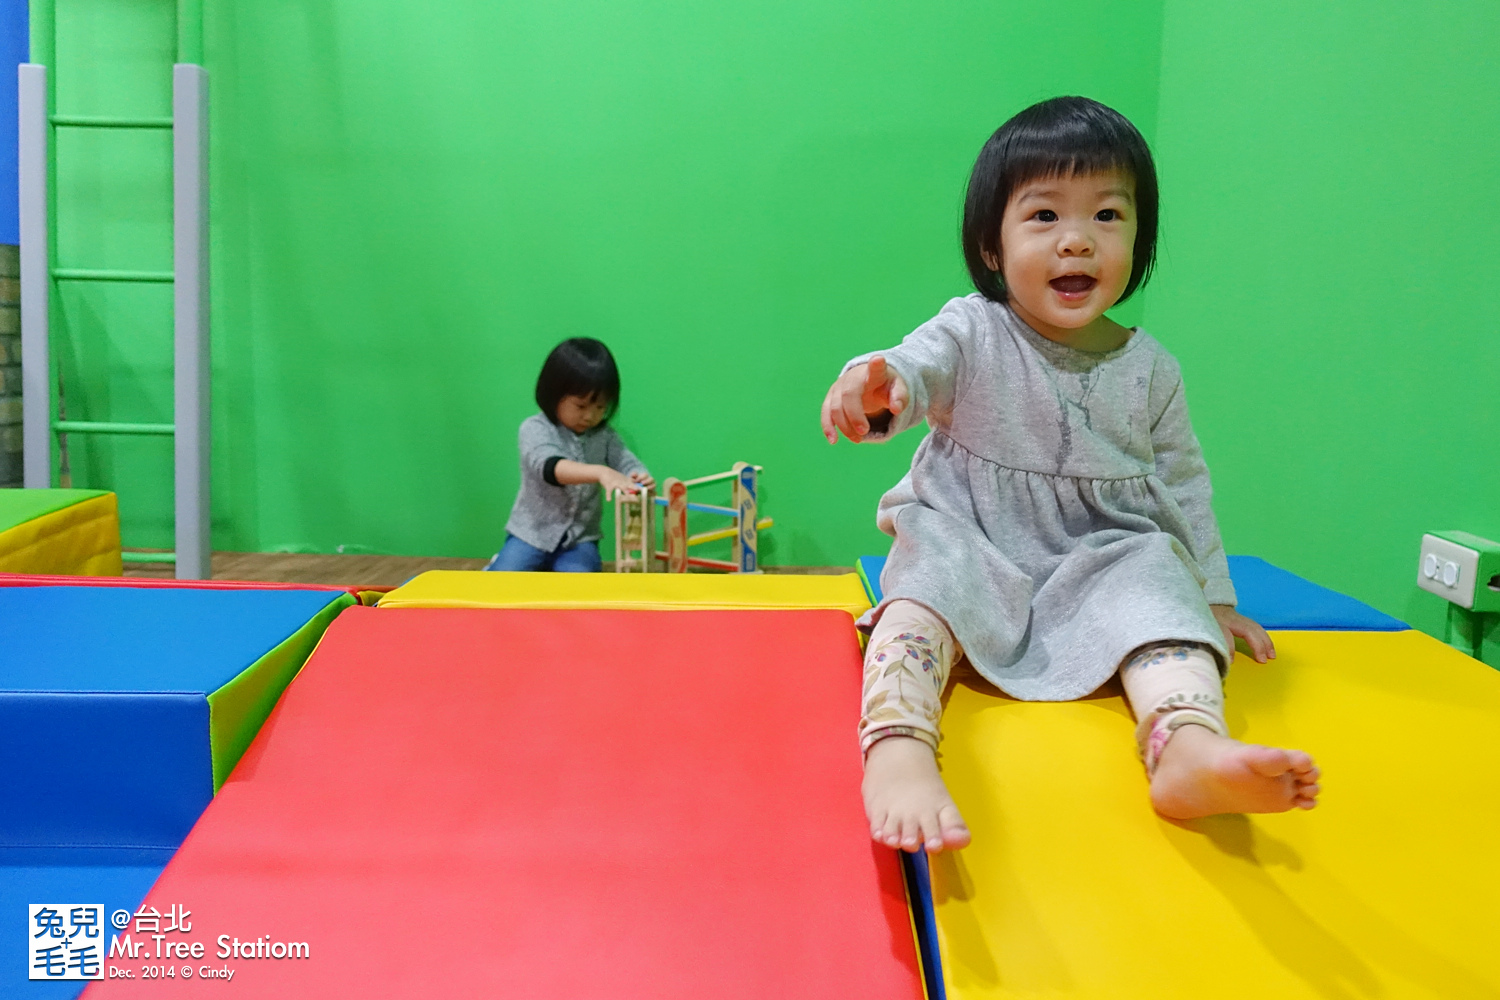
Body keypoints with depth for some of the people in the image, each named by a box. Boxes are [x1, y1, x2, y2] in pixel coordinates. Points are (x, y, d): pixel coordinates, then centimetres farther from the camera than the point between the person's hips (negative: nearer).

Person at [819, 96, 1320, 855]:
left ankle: (1190, 745, -53)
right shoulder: (973, 335, -3)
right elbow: (918, 367, -24)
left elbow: (1183, 484, 17)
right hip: (971, 546, -2)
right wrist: (875, 383, -50)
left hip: (1103, 561, 2)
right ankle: (897, 749, -53)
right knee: (929, 578, -33)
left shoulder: (1150, 370, 6)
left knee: (1155, 585, -29)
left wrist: (1216, 599, 19)